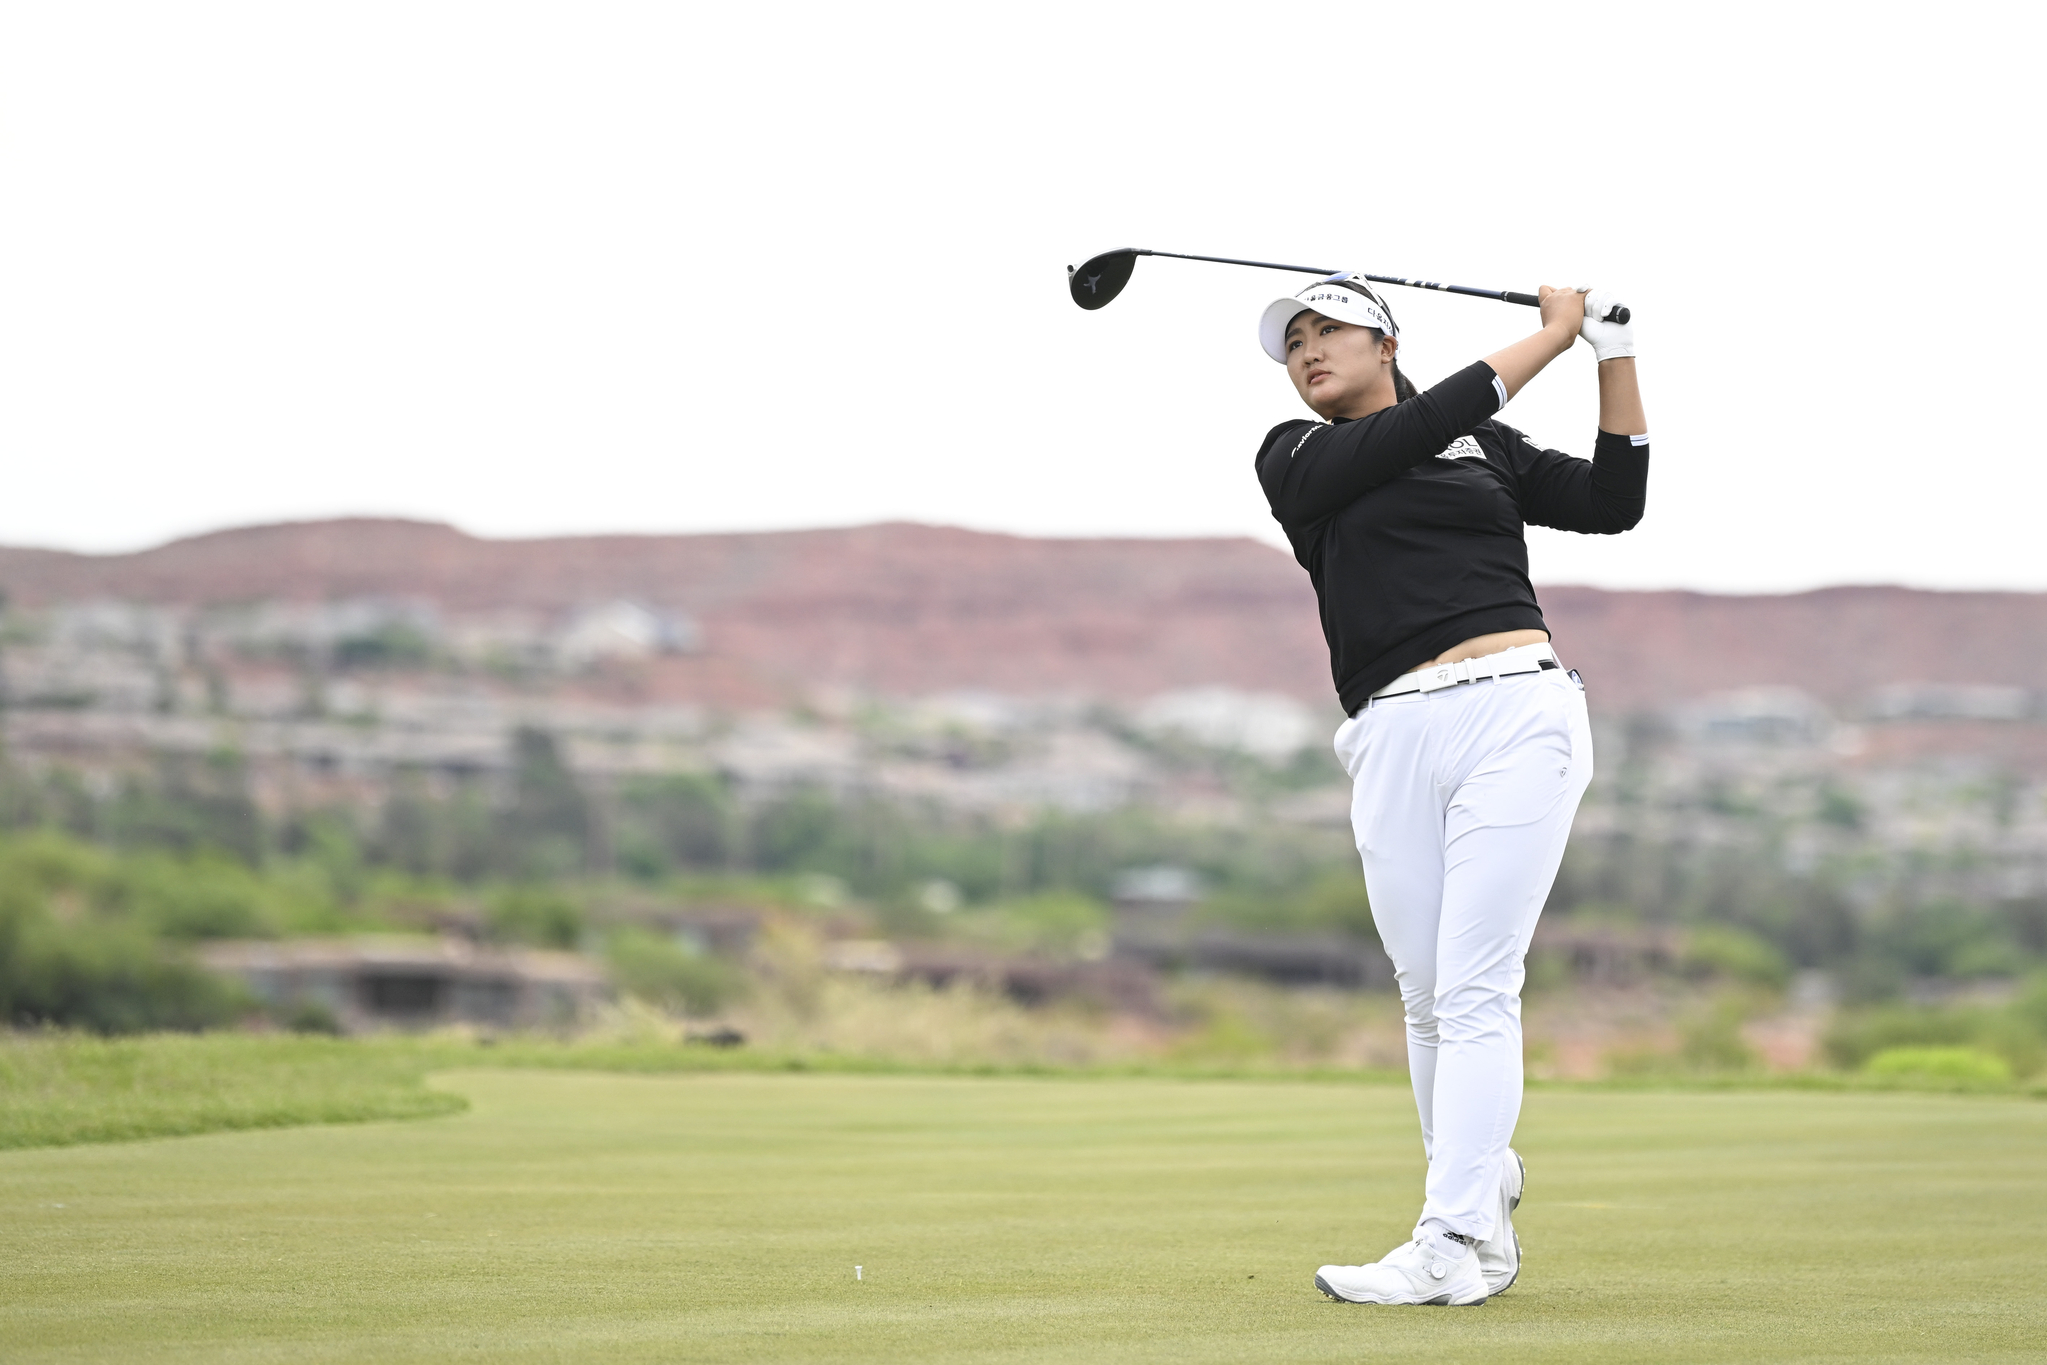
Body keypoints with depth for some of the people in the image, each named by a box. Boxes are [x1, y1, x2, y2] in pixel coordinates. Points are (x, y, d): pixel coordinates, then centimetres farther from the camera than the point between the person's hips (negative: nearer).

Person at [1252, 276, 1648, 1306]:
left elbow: (1612, 502, 17)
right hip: (1395, 741, 1)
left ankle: (1449, 1248, -18)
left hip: (1517, 714, -1)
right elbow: (1420, 430, -3)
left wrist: (1613, 349, 11)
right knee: (1429, 1001, 2)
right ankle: (1489, 1225, 15)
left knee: (1474, 988, -11)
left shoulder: (1488, 448, 18)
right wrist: (1552, 334, 3)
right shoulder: (1294, 460, 11)